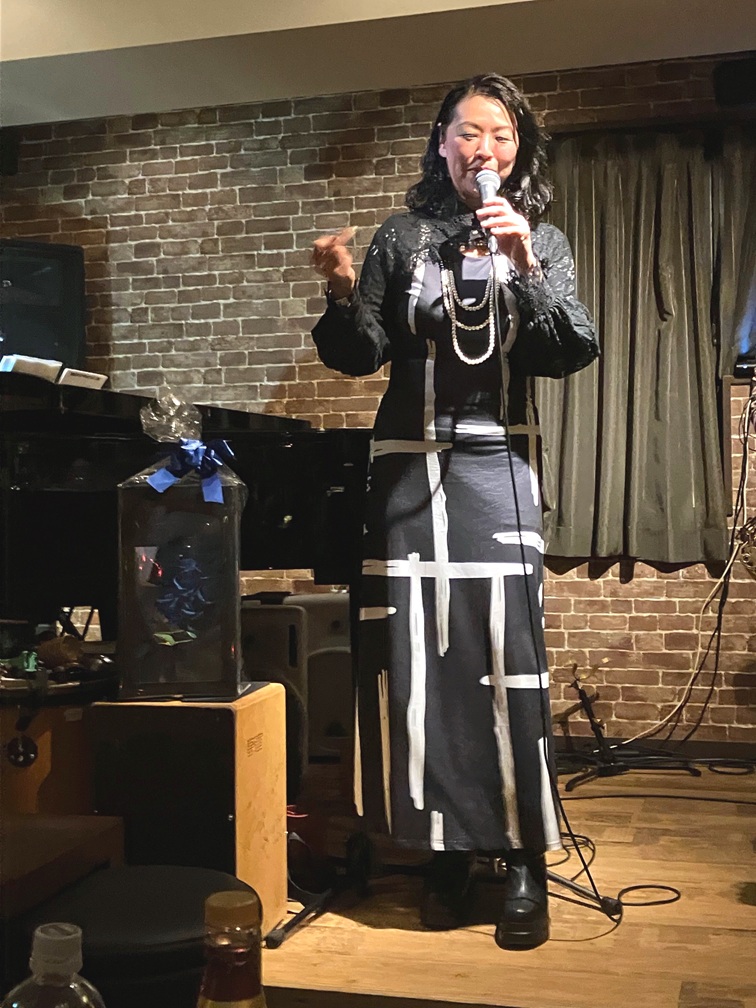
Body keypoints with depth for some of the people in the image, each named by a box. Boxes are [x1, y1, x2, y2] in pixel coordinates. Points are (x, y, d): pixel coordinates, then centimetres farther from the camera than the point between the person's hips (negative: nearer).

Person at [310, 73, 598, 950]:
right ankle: (446, 852, 12)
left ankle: (523, 862, 4)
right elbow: (360, 357, 6)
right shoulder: (402, 237, 9)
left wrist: (523, 267, -15)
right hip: (408, 467, 1)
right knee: (418, 659, -1)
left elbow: (571, 354, -3)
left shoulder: (543, 242, 10)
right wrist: (343, 294, -13)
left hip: (494, 468, 0)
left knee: (506, 657, -7)